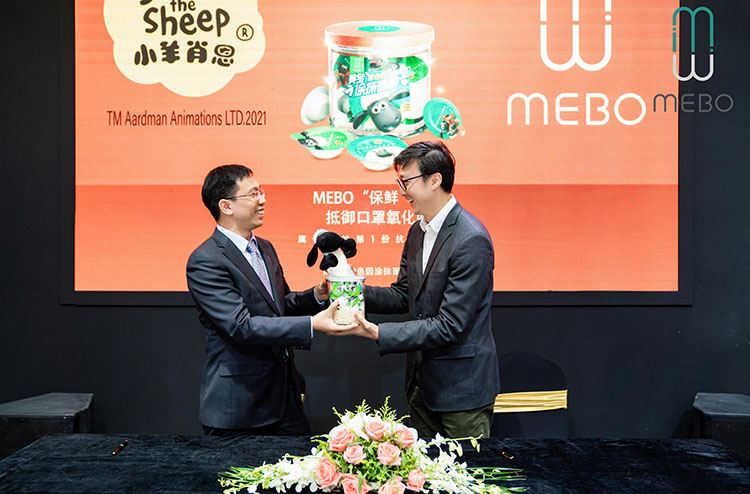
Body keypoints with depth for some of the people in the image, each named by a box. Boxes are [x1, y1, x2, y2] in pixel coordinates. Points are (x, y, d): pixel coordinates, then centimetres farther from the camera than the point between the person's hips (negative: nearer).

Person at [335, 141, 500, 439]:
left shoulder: (471, 240, -22)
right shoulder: (418, 231, 7)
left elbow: (450, 325, -24)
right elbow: (402, 296, 12)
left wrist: (377, 333, -26)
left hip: (461, 388, -8)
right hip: (421, 381, 8)